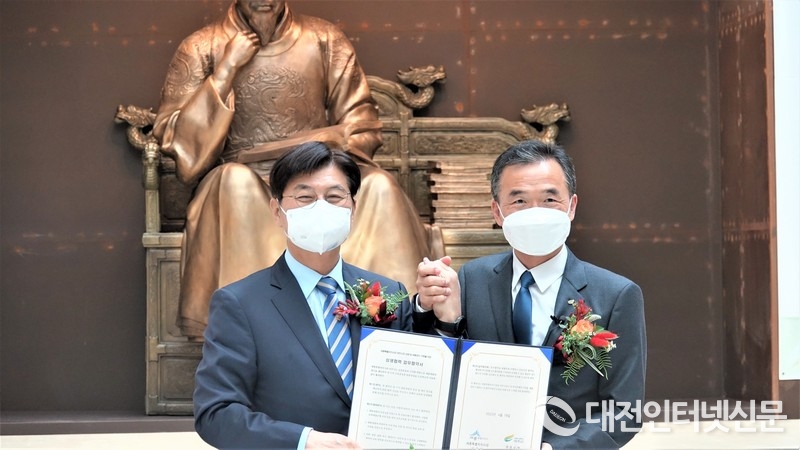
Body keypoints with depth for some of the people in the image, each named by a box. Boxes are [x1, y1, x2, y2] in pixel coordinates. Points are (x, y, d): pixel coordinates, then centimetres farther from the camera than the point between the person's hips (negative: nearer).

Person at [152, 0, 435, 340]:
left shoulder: (326, 41, 10)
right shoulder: (201, 49, 5)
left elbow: (362, 125, 11)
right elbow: (173, 140, -3)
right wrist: (227, 69, -9)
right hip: (236, 192, -2)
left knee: (380, 187, -28)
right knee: (236, 180, -36)